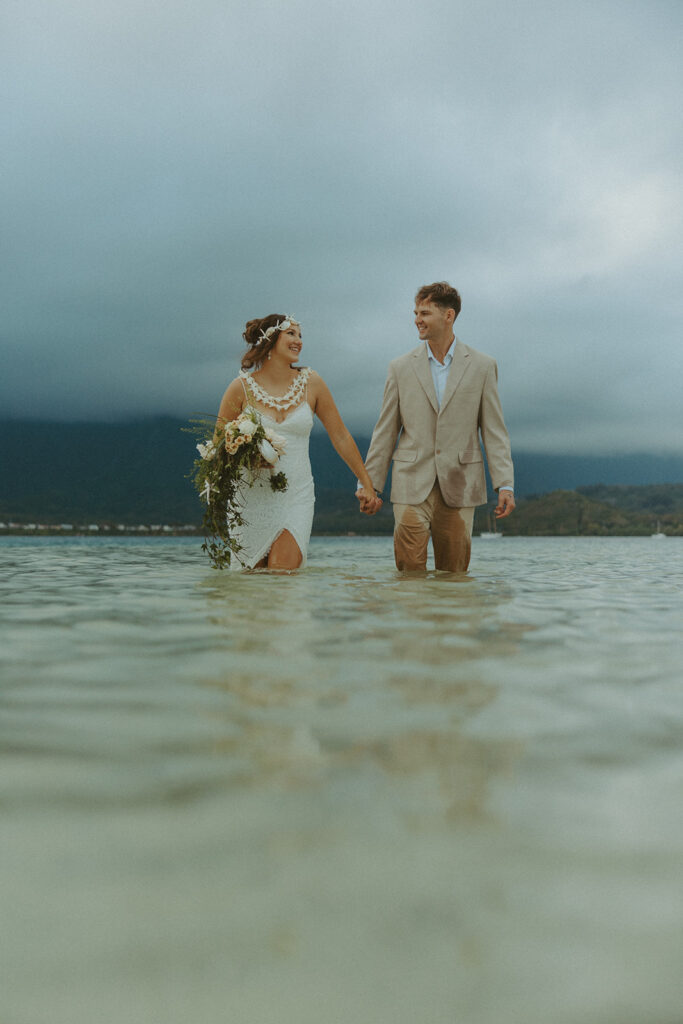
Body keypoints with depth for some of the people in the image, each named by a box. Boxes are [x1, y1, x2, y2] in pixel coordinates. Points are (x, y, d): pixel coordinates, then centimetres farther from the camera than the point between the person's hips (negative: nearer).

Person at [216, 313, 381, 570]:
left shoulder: (311, 383, 3)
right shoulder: (241, 387, -1)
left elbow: (341, 436, 8)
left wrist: (367, 484, 10)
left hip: (297, 498, 0)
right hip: (252, 498, 0)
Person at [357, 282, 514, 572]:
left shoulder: (482, 366, 5)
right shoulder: (401, 367, 8)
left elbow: (494, 431, 4)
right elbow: (385, 432, 9)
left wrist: (505, 485, -4)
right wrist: (369, 482, 4)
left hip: (459, 487, 0)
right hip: (412, 487, 0)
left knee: (454, 575, 5)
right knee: (410, 573, -6)